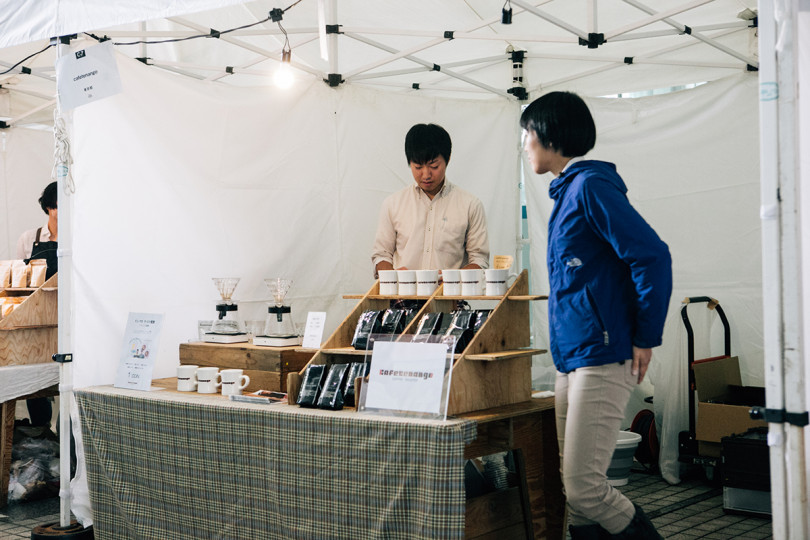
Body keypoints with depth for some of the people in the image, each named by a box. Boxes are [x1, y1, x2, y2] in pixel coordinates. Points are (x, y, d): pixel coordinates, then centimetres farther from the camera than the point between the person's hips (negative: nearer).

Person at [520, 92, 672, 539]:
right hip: (570, 361, 10)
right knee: (573, 490, 10)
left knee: (585, 489, -9)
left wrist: (645, 339, -13)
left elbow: (652, 256, -19)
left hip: (600, 360, -9)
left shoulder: (590, 185, -11)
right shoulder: (567, 191, 18)